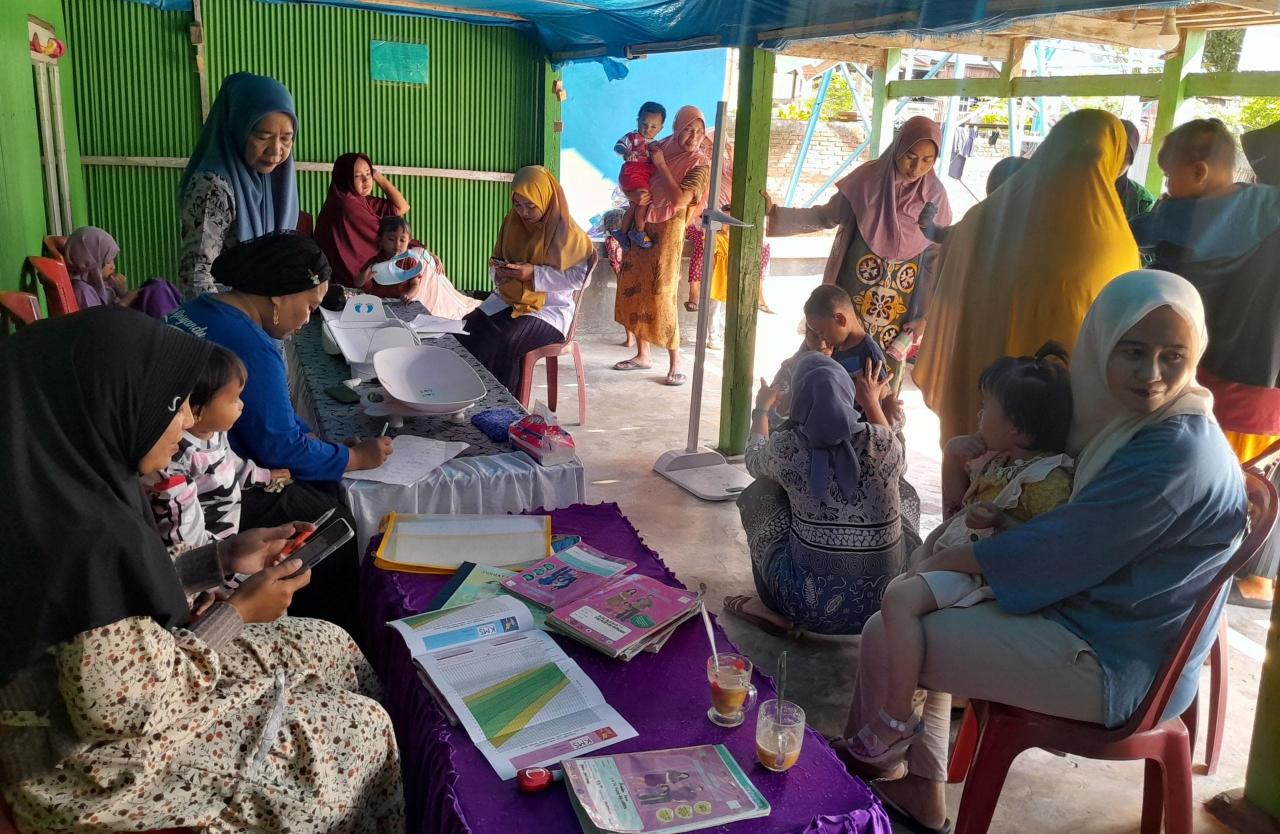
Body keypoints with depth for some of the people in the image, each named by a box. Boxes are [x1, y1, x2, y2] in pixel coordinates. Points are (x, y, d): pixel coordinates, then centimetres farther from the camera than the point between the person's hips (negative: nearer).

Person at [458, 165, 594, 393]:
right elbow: (495, 262, 16)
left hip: (550, 308, -6)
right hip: (508, 300, 6)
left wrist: (535, 274, -22)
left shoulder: (566, 232, -10)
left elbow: (579, 276, -14)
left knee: (503, 344, -32)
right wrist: (498, 273, -9)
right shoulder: (511, 222, 7)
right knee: (464, 334, -20)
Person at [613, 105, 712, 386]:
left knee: (660, 296, -10)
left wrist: (660, 164, -17)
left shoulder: (700, 164, -9)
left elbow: (679, 199, -23)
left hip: (667, 230, -6)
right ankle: (642, 355, 22)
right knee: (632, 290, 9)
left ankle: (675, 364, -2)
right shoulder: (658, 147, 6)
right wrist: (632, 195, -10)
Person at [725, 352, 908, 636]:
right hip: (884, 599, 2)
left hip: (809, 601, -2)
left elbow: (754, 460, 16)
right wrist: (873, 403, 30)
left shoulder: (787, 446, -10)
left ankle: (772, 609, 21)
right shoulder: (881, 442, -7)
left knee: (756, 496, 15)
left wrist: (762, 410, 33)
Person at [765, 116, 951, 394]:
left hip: (898, 301, 0)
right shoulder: (868, 178, -8)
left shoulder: (935, 195, -6)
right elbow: (827, 216, 1)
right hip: (854, 290, 0)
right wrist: (774, 212, -10)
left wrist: (925, 313, -1)